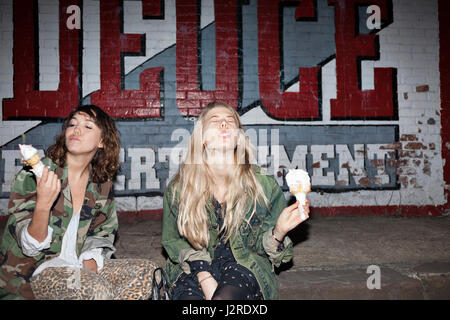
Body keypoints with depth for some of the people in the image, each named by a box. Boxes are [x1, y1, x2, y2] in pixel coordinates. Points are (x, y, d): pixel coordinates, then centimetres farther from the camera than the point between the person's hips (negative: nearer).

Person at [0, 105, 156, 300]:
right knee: (98, 290, -33)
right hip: (32, 273, -5)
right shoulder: (33, 175, -12)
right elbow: (31, 246, -15)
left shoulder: (102, 184, 2)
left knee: (146, 271, -14)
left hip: (76, 265, 5)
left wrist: (89, 265, -7)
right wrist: (43, 205, -34)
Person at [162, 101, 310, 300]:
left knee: (224, 298, -30)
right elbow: (172, 240, 4)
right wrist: (204, 277, -10)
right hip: (193, 269, 1)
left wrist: (279, 231, -22)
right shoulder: (177, 188, -7)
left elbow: (261, 246, 1)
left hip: (245, 265, 0)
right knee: (189, 295, -28)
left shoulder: (264, 185, -7)